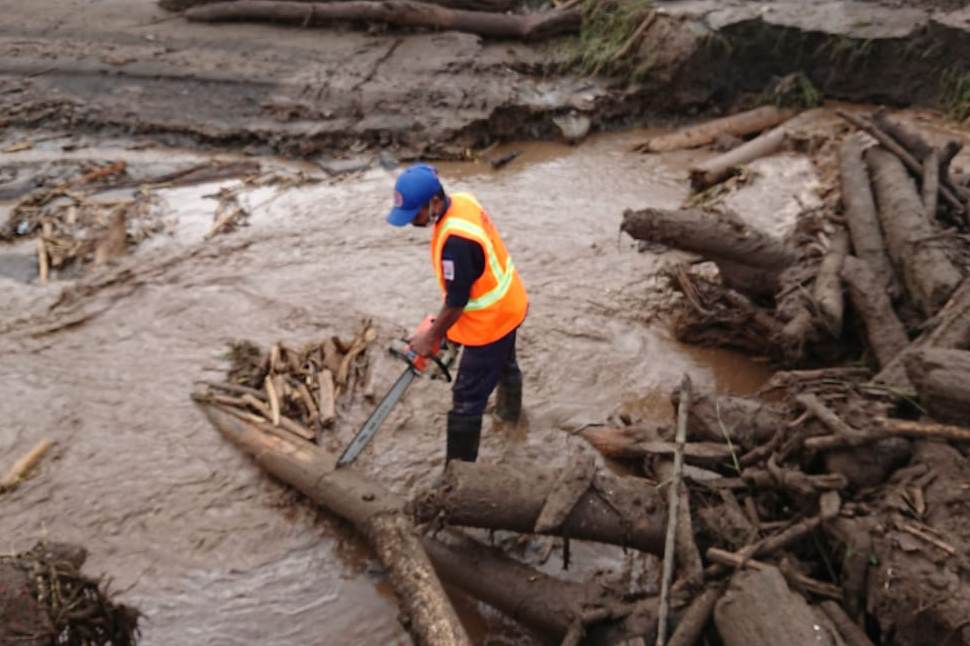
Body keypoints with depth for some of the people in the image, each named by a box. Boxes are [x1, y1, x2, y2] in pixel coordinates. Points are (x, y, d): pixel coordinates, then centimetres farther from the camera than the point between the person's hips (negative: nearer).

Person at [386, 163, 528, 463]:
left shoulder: (455, 242, -36)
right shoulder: (463, 201, -6)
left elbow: (456, 303, -26)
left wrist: (431, 337, -10)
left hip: (490, 322, -10)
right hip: (507, 305, 10)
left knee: (467, 399, 0)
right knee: (504, 364, 35)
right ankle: (510, 411, 62)